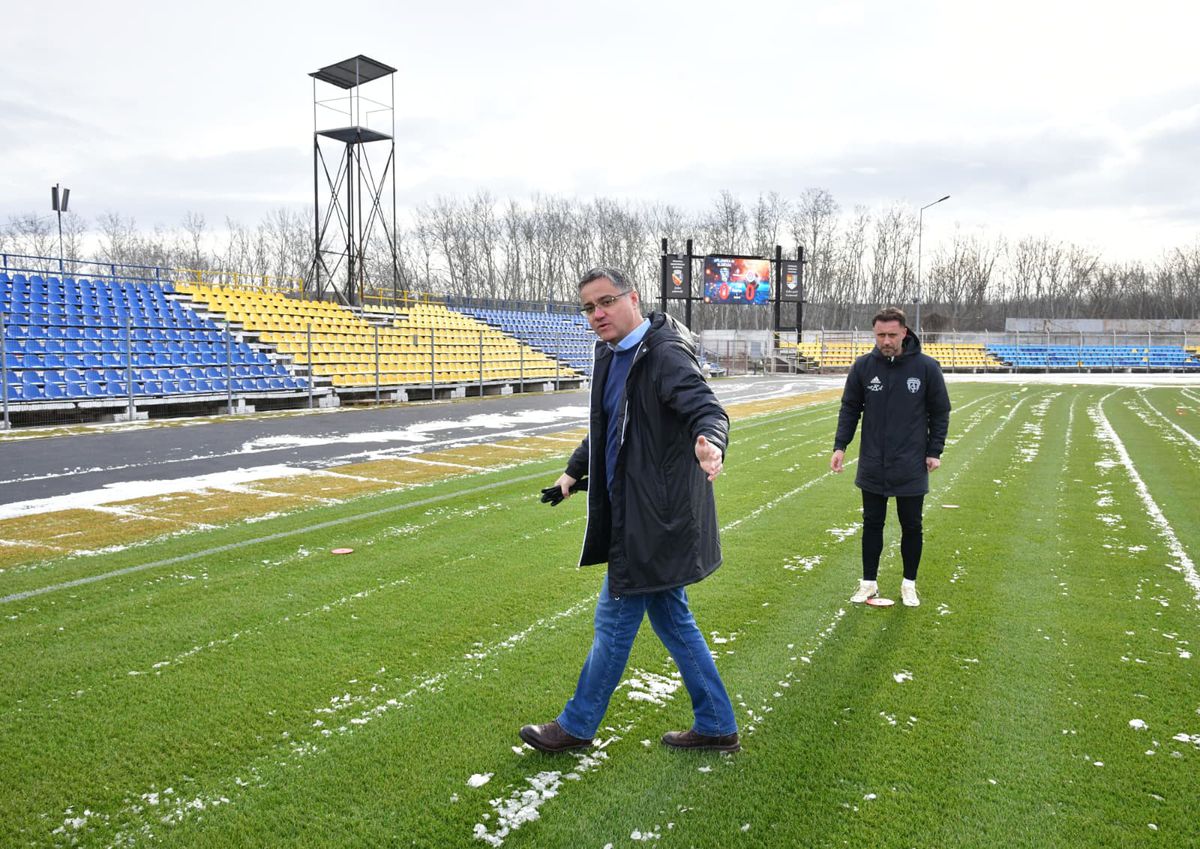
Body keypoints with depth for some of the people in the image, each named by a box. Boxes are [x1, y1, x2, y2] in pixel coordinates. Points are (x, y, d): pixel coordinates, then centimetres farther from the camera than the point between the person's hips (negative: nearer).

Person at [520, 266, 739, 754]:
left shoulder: (664, 354, -18)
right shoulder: (611, 356, 11)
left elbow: (707, 408, -33)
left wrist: (710, 440, -54)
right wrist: (574, 472, 29)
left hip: (653, 519, -10)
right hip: (639, 514, 10)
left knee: (614, 621, 5)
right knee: (671, 619, 17)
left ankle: (577, 726, 24)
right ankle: (717, 727, 29)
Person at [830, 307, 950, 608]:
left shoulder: (926, 367, -7)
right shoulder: (863, 366, -3)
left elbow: (940, 413, 2)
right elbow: (850, 409, 4)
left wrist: (934, 451, -3)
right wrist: (840, 445, -4)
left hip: (911, 469, -1)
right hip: (872, 467, 1)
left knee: (911, 527, 10)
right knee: (872, 524, 11)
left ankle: (909, 583, 26)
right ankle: (869, 582, 24)